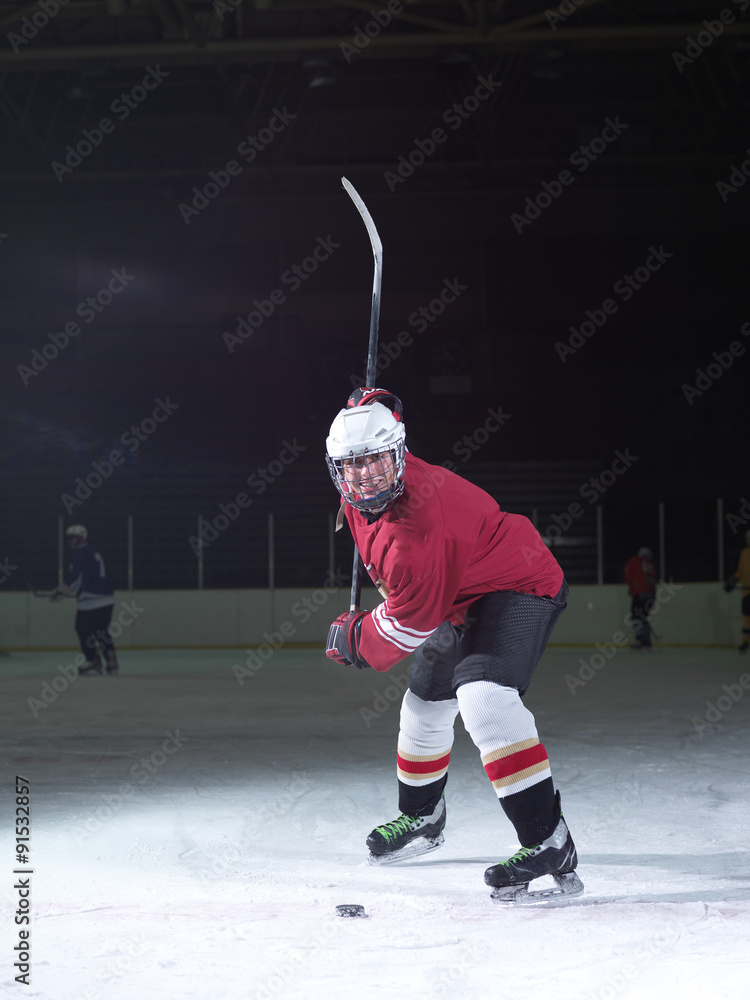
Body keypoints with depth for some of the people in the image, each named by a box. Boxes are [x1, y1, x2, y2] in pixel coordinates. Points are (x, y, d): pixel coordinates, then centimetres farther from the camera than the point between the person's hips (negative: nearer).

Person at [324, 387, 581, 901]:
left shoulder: (413, 531, -34)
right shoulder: (361, 497, -8)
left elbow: (410, 624, -23)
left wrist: (352, 639, -10)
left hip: (520, 589, -11)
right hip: (461, 599, 11)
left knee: (483, 697, -32)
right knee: (426, 705, 22)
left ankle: (548, 843, -34)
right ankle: (422, 818, 47)